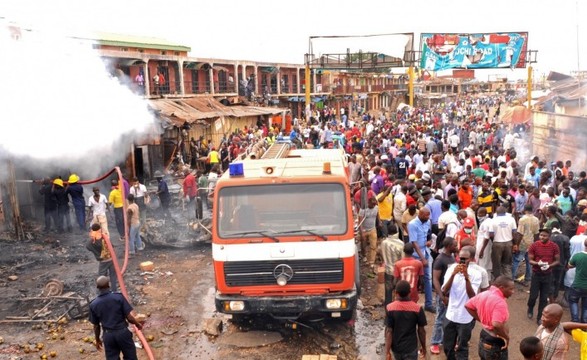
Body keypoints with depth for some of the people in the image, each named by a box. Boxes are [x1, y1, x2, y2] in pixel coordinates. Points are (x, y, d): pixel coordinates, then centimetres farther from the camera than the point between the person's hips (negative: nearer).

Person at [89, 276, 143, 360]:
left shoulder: (93, 304, -6)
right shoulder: (118, 297, -15)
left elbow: (96, 326, 3)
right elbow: (129, 318, -13)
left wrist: (97, 340, 19)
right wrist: (138, 324, 8)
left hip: (108, 335, 2)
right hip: (122, 332, -2)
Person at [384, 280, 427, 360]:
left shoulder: (390, 308, -16)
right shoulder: (417, 309, -16)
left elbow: (389, 331, -14)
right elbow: (421, 331, -7)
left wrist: (387, 352, -8)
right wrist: (423, 347, 9)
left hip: (396, 347, 2)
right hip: (411, 348, -2)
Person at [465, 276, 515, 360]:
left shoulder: (483, 295, 1)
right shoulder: (499, 302, -26)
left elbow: (468, 305, 13)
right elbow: (496, 325, -38)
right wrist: (506, 337, -20)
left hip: (484, 336, 9)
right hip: (495, 342, -9)